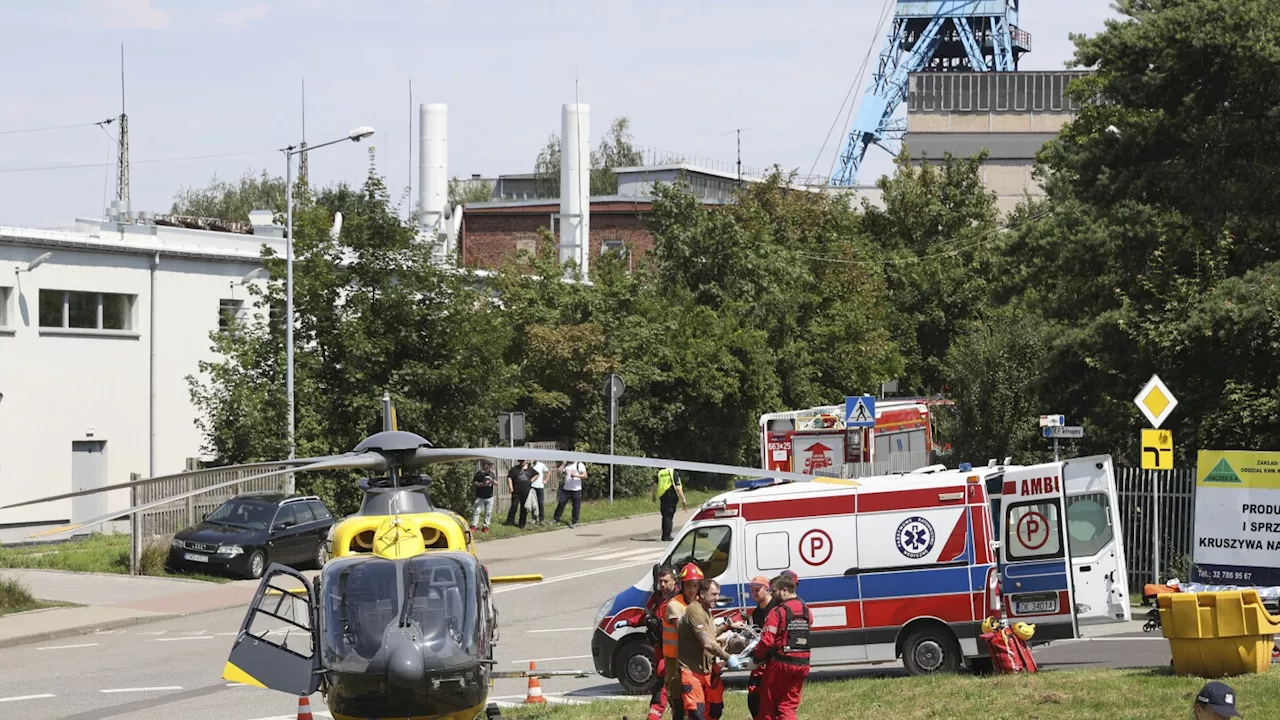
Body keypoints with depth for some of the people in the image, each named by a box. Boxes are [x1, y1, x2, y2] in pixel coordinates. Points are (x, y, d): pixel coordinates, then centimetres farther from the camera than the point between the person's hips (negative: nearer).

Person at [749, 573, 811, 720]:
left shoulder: (778, 612, -13)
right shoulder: (807, 611, 8)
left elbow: (767, 641, -18)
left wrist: (757, 656, -1)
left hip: (780, 663, -6)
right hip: (802, 664, 6)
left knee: (768, 705, 9)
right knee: (788, 706, 9)